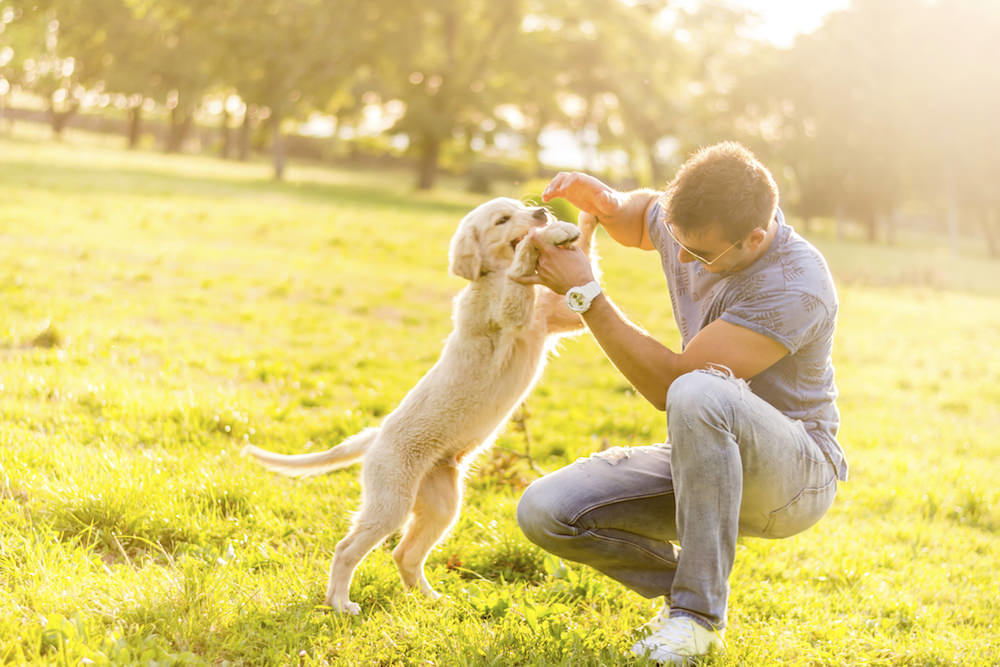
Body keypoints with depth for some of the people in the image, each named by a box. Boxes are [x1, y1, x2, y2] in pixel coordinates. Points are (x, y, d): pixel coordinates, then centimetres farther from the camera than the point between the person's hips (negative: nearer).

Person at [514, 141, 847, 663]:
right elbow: (640, 216, 22)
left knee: (699, 392, -41)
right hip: (706, 461, 7)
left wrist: (584, 292, -25)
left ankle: (698, 613, -26)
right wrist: (607, 205, -3)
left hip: (795, 475, -7)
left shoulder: (796, 285, -29)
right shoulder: (690, 225, -6)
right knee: (543, 511, -15)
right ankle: (680, 585, 10)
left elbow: (669, 384, -29)